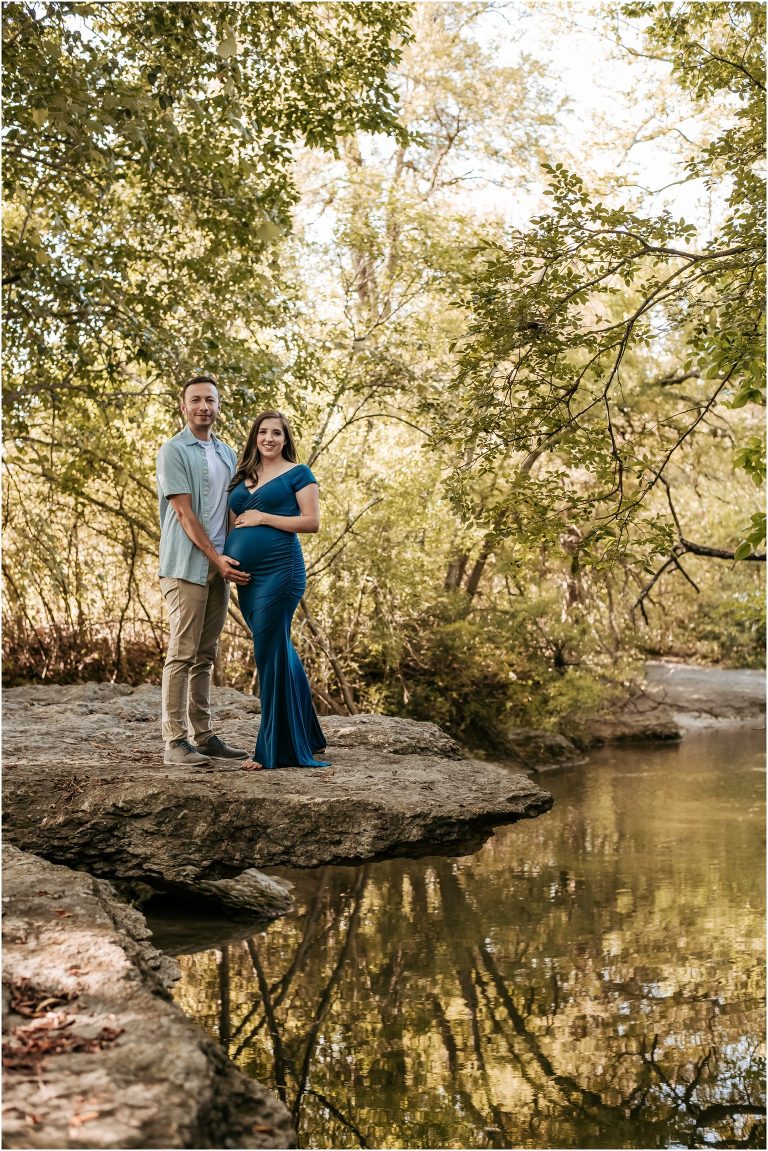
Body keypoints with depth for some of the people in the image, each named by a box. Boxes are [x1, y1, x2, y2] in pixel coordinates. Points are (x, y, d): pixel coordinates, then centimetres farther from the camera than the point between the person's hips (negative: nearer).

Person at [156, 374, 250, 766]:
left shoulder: (227, 453, 16)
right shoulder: (174, 451, -5)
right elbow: (184, 514, -10)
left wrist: (234, 557, 4)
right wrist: (216, 558, -13)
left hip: (220, 566, 7)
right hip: (186, 566, -7)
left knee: (205, 656, 9)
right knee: (182, 654, -7)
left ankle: (203, 736, 13)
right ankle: (176, 741, -4)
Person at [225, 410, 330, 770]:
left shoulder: (297, 474, 1)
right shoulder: (243, 477, 19)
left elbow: (312, 521, -8)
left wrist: (264, 517, -10)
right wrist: (224, 559, 10)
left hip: (279, 571, -7)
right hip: (246, 576, 7)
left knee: (270, 653, -7)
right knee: (279, 652, 13)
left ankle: (276, 749, 0)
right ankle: (305, 735, 26)